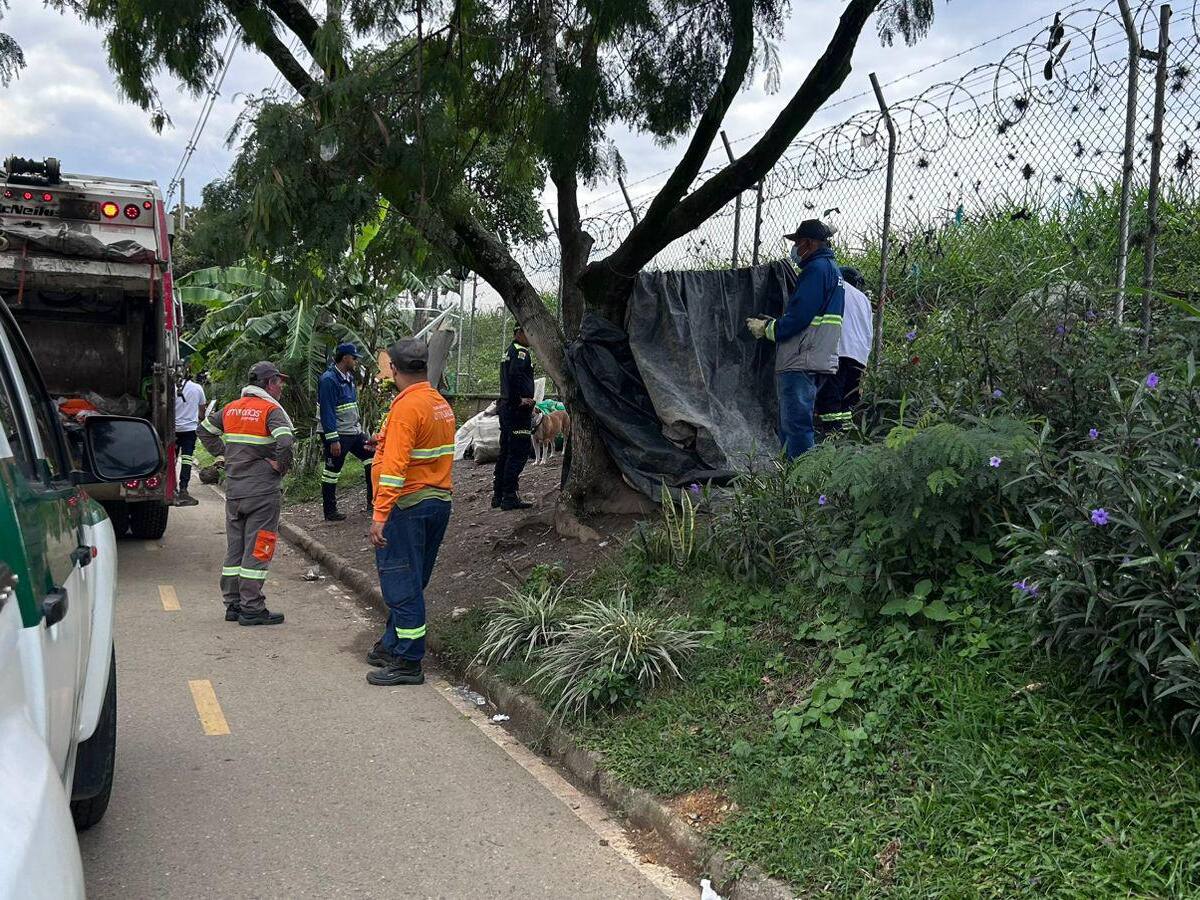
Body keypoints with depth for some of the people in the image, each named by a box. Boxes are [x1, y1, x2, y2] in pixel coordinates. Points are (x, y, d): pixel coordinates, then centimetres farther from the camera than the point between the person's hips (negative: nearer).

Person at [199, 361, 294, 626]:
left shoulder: (231, 409, 10)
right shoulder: (271, 410, -12)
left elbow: (205, 430, 22)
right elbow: (286, 442, -27)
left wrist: (224, 453, 17)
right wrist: (280, 466, -11)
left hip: (233, 490, 7)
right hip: (263, 493, -7)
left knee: (235, 549, 14)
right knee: (256, 550, -1)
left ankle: (233, 604, 21)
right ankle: (251, 609, 2)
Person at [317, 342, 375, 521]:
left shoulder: (348, 377, 11)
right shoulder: (329, 379, -17)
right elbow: (327, 412, -21)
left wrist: (359, 428, 22)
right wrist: (333, 440, -24)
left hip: (354, 432, 10)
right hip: (337, 435, -10)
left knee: (372, 456, 11)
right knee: (332, 472, 0)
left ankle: (372, 501, 20)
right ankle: (330, 512, 9)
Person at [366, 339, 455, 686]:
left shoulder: (407, 406, -16)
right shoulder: (442, 404, 10)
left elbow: (395, 466, -24)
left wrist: (380, 516, -25)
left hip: (408, 505, -9)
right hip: (440, 502, 9)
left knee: (401, 584, -1)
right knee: (412, 581, 18)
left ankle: (408, 662, 5)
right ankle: (393, 646, 30)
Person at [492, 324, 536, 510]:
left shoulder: (509, 352, 20)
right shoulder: (521, 352, -10)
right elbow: (515, 376, -26)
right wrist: (522, 400, -21)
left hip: (506, 408, 10)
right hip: (518, 410, -10)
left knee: (506, 451, 13)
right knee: (521, 451, -9)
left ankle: (498, 495, 18)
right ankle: (509, 496, -10)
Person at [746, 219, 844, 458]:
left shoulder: (817, 268, -11)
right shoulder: (832, 268, 21)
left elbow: (799, 317, -18)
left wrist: (766, 329, -4)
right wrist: (772, 322, 19)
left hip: (800, 364, -10)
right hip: (819, 363, 11)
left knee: (796, 425, -9)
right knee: (789, 426, 15)